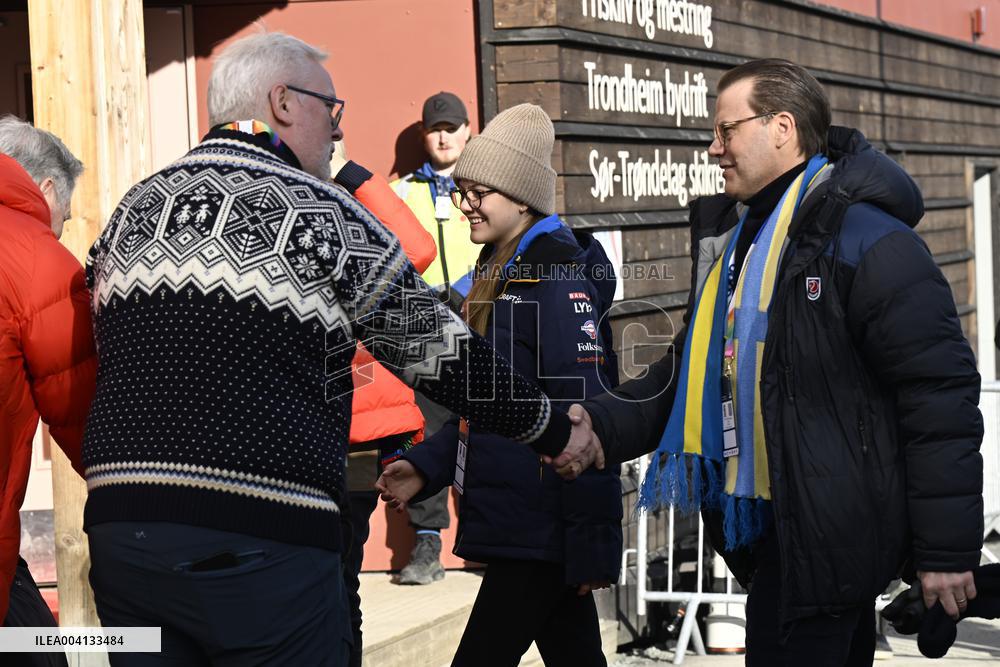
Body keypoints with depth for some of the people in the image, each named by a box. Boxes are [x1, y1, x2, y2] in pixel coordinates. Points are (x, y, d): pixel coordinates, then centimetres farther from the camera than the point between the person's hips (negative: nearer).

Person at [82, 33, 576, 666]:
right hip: (266, 542, -6)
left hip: (120, 535, 6)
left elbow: (105, 364, 18)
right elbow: (442, 353, 3)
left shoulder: (129, 213, 13)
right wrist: (556, 431, 16)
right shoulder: (324, 215, -4)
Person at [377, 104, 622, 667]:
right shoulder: (498, 271, 14)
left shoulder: (559, 276, -14)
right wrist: (425, 466, 5)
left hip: (540, 531, -9)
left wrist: (593, 545, -21)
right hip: (511, 522, 9)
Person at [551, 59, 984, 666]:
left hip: (828, 537, -9)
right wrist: (605, 424, 0)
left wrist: (946, 550, -18)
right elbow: (696, 372, 18)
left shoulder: (867, 239, -16)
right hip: (760, 525, 9)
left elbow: (940, 396, -18)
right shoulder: (731, 237, 13)